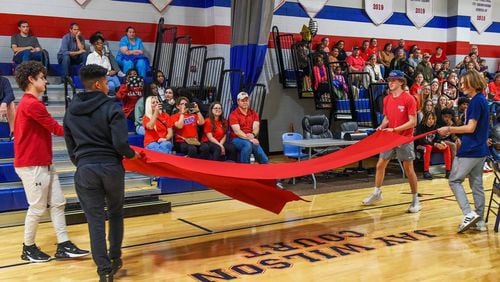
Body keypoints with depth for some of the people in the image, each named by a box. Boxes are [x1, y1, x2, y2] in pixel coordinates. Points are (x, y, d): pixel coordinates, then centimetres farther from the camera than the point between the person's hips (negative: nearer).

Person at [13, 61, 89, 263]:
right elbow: (55, 128, -14)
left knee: (57, 203, 9)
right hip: (32, 166, -10)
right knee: (37, 208, 1)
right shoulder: (32, 104, -18)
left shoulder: (29, 103, 15)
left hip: (44, 164, 10)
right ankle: (28, 249, 17)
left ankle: (63, 246, 12)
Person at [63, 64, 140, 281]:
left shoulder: (71, 111, 7)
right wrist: (132, 154, 3)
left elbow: (70, 145, 12)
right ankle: (115, 258, 28)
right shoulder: (111, 107, -9)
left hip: (85, 170, 3)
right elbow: (120, 143, -17)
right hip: (111, 167, -2)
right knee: (115, 213, 19)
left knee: (95, 220, 5)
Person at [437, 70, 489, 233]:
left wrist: (449, 129, -12)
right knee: (476, 184, 11)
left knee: (454, 181, -1)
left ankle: (469, 214, -9)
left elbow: (470, 128, -19)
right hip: (480, 150, 9)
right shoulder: (480, 100, 14)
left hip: (470, 151, -9)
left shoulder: (476, 101, -15)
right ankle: (479, 222, 16)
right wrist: (453, 131, 14)